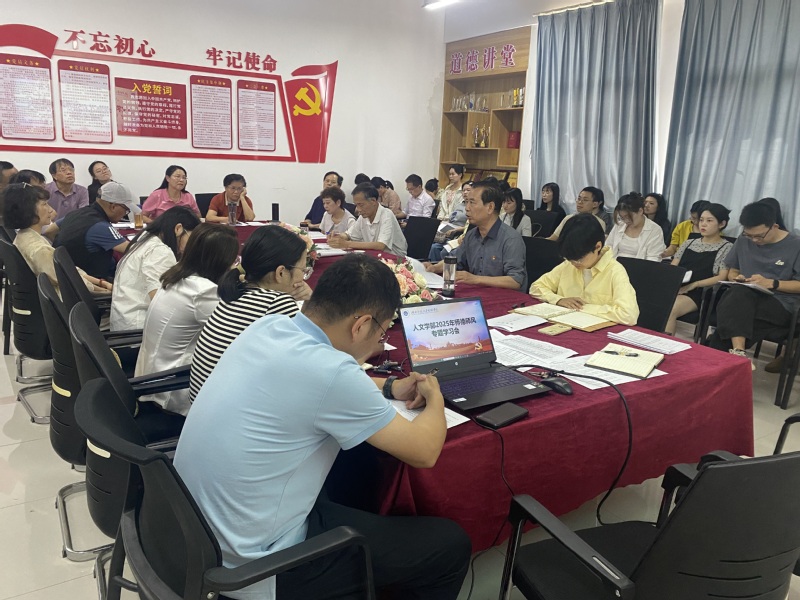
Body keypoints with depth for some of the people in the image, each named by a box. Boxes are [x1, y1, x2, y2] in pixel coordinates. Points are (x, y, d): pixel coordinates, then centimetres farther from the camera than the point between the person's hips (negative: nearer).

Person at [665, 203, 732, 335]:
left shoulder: (727, 247, 7)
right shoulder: (689, 243, 22)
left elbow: (722, 278, -4)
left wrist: (693, 285, -15)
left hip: (699, 293, -4)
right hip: (675, 288, 4)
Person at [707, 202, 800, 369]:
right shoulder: (743, 241, 12)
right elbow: (732, 271, 21)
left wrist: (771, 283, -16)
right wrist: (736, 278, -2)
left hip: (780, 304, -3)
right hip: (746, 296, 4)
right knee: (740, 293, -37)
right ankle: (738, 351, -49)